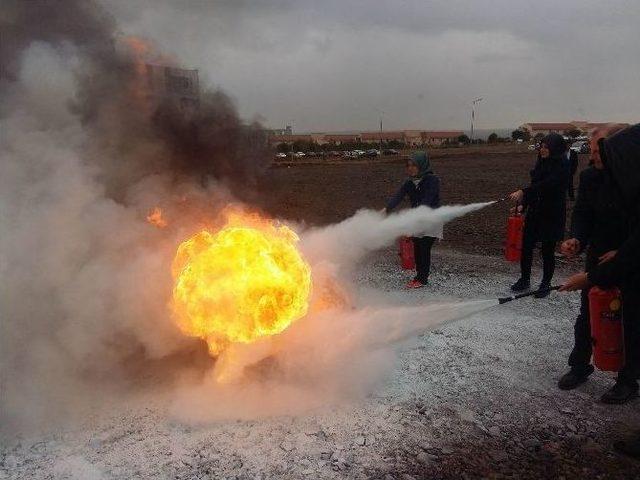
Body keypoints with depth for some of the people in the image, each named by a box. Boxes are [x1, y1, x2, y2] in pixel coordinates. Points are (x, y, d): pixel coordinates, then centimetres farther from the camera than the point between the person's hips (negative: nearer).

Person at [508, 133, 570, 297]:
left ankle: (546, 284, 19)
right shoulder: (541, 163, 9)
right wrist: (522, 204, 1)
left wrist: (523, 192, -34)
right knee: (526, 246, 7)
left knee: (548, 250, 4)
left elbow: (547, 185, -26)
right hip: (534, 212, 7)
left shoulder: (561, 166, -13)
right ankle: (525, 280, 22)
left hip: (552, 215, -6)